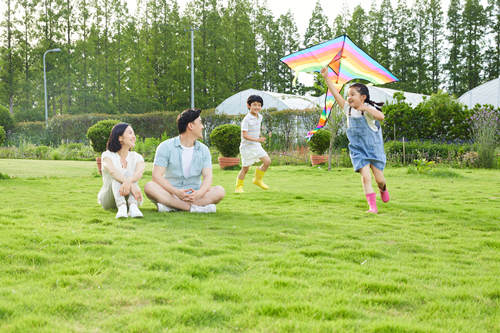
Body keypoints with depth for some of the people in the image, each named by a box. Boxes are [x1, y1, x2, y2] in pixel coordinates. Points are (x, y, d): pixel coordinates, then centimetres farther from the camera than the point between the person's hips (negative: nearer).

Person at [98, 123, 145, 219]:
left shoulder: (137, 157, 4)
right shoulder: (107, 155, -4)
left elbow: (139, 173, -21)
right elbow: (112, 171, -28)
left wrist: (128, 182, -46)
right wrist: (132, 186, -47)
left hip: (130, 198, 2)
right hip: (108, 199, -2)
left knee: (128, 175, -25)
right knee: (116, 176, -28)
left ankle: (133, 207, -50)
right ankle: (121, 207, -53)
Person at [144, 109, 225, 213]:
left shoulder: (204, 150, 8)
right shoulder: (166, 147, -1)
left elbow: (208, 177, -4)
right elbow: (157, 176, -11)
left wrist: (199, 193, -27)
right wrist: (176, 192, -28)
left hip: (194, 195, 2)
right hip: (171, 194, -2)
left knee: (220, 191, -24)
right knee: (149, 187, -30)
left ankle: (171, 206, -33)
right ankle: (194, 207, -38)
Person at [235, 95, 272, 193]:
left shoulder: (260, 117, 4)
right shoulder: (246, 119, -19)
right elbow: (244, 135, -24)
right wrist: (257, 139, -32)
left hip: (256, 145, 7)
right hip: (247, 147, -7)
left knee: (267, 161, -2)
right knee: (245, 168, 0)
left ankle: (258, 179, 16)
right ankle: (239, 186, 16)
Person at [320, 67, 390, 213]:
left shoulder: (368, 109, -14)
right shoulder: (348, 108, 2)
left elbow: (381, 116, -34)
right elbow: (335, 93, 2)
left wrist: (364, 108, -43)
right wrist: (326, 78, -2)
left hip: (373, 148, -3)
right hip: (357, 150, 3)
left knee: (379, 178, 3)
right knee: (365, 176, -12)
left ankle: (383, 190, 39)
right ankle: (372, 206, -11)